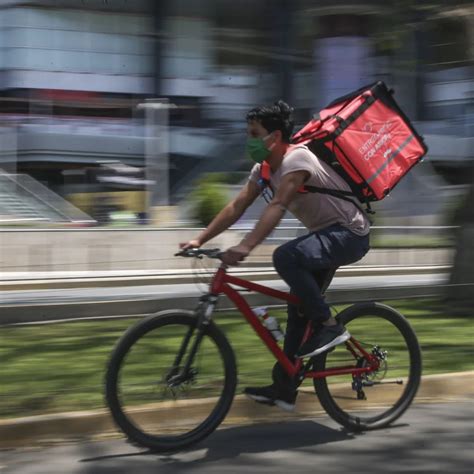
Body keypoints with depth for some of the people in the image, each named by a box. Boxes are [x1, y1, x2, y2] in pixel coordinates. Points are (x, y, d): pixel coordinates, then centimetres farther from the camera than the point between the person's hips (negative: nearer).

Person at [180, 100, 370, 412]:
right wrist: (200, 240, -8)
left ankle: (330, 326, -19)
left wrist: (245, 247, -47)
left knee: (286, 257, -33)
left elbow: (277, 207, -36)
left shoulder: (296, 159, -23)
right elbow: (237, 207, 2)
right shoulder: (264, 169, 5)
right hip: (326, 234, 10)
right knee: (300, 304, 9)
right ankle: (284, 387, 15)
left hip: (349, 235, -10)